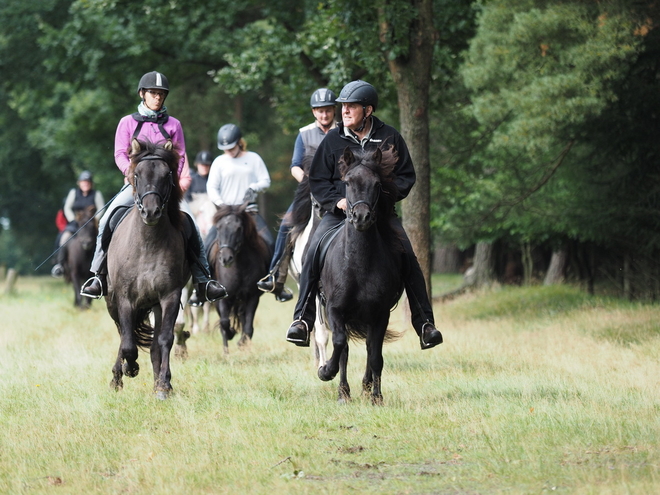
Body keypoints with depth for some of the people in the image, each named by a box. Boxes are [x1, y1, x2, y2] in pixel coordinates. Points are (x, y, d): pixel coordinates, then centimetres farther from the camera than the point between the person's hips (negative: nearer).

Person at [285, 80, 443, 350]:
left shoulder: (390, 137, 2)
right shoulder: (333, 140, 3)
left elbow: (406, 176, 7)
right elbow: (317, 180, 8)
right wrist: (338, 201, -11)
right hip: (339, 210, 1)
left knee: (408, 257, -18)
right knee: (314, 252, -22)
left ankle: (424, 322, -8)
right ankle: (302, 318, -15)